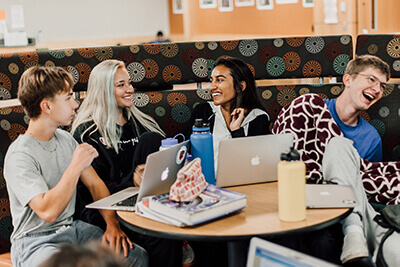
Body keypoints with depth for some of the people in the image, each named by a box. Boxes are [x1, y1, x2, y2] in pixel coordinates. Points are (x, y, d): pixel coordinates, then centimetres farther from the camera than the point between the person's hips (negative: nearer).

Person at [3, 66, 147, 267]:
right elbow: (48, 212, -27)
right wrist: (76, 166, -24)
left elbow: (95, 184, 10)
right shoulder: (20, 156, -18)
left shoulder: (66, 139, 7)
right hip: (35, 241, -6)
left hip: (71, 228, 6)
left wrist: (112, 223, -5)